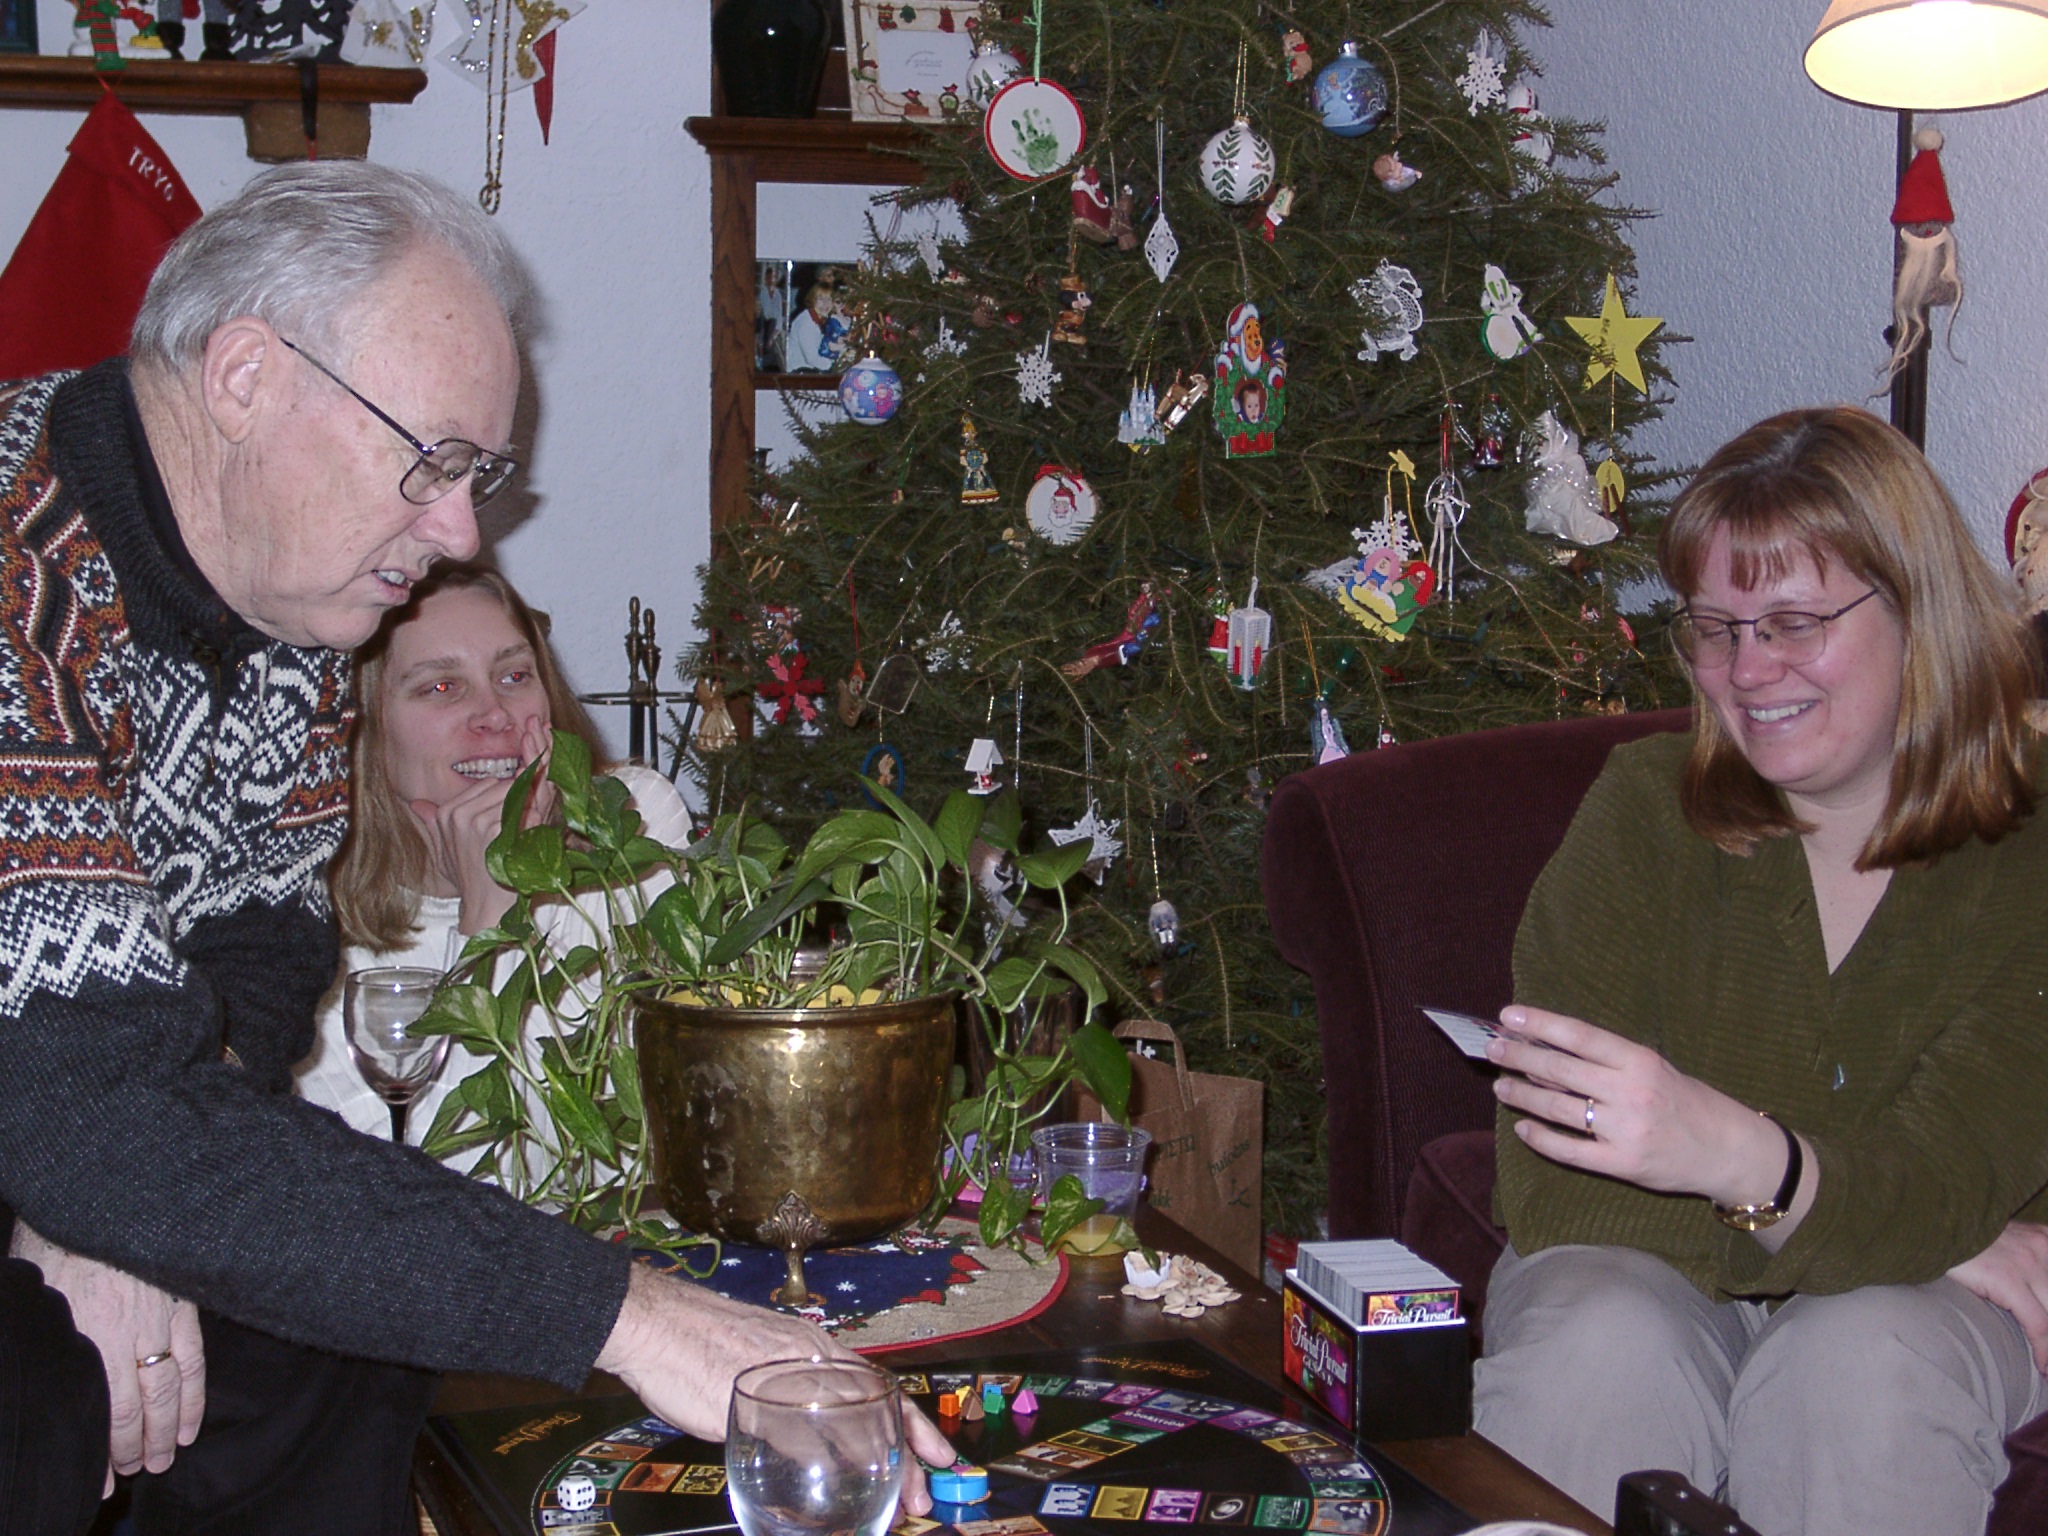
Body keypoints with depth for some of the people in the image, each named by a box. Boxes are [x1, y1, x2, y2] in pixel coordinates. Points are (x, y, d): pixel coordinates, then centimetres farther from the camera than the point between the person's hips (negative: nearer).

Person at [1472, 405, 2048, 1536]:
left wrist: (1735, 1158, -45)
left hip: (1930, 1309, 0)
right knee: (1603, 1342, -32)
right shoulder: (1645, 808, -9)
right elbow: (1548, 1197, -16)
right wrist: (1942, 1240, -18)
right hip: (1655, 1277, 0)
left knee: (1862, 1363, -32)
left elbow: (1946, 1183, -22)